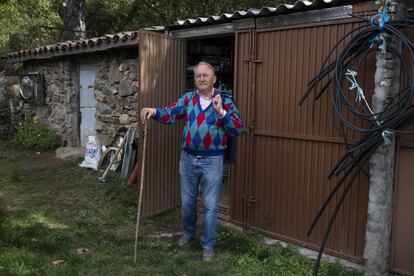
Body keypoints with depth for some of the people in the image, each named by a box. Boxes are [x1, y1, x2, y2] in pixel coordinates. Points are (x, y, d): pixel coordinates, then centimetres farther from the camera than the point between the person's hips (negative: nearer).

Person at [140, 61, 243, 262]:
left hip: (212, 161, -3)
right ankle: (188, 232, 43)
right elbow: (170, 114, -5)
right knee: (187, 201, 18)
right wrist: (154, 111, -25)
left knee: (209, 206, 5)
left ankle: (208, 246, 20)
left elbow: (238, 129, -13)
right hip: (188, 158, 3)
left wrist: (221, 112, -26)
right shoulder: (188, 98, 4)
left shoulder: (225, 100, -6)